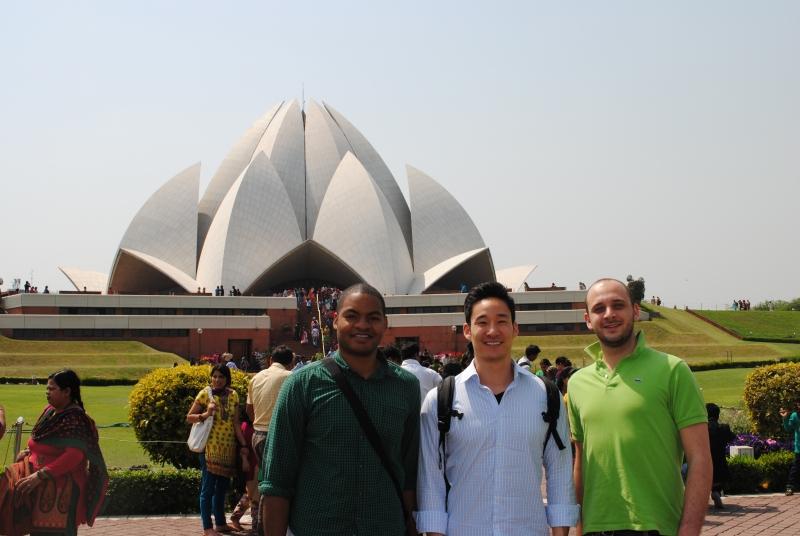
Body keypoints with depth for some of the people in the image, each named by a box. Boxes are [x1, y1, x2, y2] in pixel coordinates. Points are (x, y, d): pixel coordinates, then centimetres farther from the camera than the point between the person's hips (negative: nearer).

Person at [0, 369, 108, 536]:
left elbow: (74, 456, -24)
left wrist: (39, 476, -26)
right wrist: (29, 451, 6)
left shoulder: (75, 419, -16)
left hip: (60, 485, -9)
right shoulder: (50, 410, 9)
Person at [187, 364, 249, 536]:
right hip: (210, 447, -4)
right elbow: (189, 418, -3)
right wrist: (205, 414, -21)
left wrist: (243, 446, 3)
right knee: (208, 487, -2)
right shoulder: (204, 394, -7)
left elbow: (236, 423, 7)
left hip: (228, 448, 5)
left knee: (222, 487, 14)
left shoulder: (233, 395, 5)